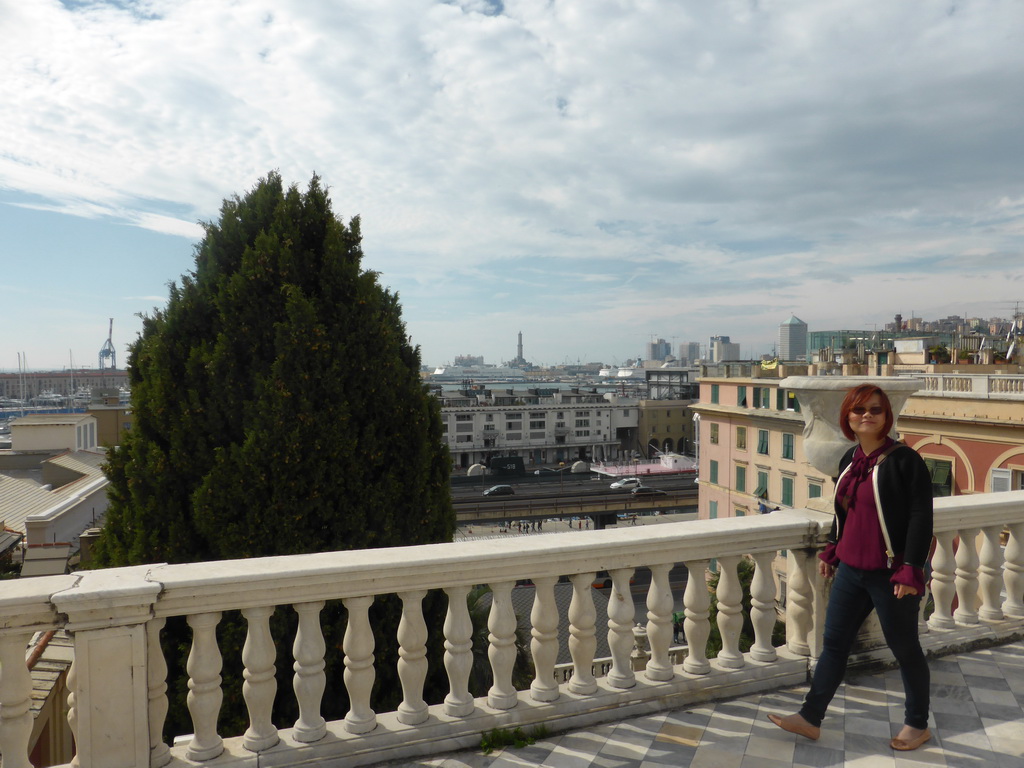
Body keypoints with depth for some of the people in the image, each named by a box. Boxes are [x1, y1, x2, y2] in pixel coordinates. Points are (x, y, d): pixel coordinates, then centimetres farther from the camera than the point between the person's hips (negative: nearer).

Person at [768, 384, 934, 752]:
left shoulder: (904, 459, -14)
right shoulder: (849, 459, 7)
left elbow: (921, 516, -16)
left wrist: (911, 569, -20)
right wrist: (831, 551, 19)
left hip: (890, 575, -7)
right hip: (850, 570, 7)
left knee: (904, 649, 12)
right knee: (834, 643, 12)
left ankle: (918, 724, 34)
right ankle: (810, 718, 22)